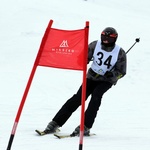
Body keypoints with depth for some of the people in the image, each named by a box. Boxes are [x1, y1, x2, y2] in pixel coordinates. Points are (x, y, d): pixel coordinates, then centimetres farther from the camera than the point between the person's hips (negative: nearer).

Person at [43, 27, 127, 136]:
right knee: (78, 97, -14)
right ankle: (55, 123, -12)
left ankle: (85, 126, -30)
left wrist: (112, 74, -27)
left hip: (107, 81, -2)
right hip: (92, 77, 2)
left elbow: (121, 72, -7)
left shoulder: (120, 53, -13)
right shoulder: (95, 45, -9)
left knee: (96, 94, -30)